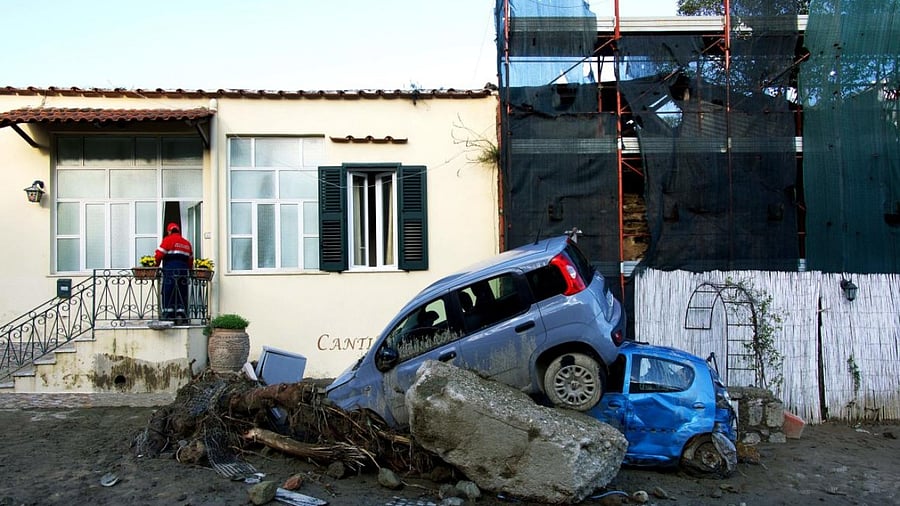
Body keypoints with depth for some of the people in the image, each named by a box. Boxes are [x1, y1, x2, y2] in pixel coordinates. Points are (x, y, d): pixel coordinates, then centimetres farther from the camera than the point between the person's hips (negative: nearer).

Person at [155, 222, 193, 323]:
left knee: (168, 293, -1)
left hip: (170, 270, -4)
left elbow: (159, 255, -5)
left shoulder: (168, 240, 3)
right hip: (184, 270, 4)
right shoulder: (187, 243, 19)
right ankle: (181, 315, -1)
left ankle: (169, 316, -5)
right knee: (182, 294, 6)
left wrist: (157, 265, 10)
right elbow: (191, 260, 17)